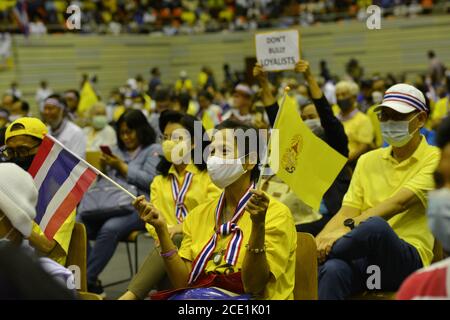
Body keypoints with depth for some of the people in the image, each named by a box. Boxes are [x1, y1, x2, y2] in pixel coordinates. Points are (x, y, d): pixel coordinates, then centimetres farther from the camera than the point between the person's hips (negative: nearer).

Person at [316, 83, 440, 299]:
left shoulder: (434, 160, 4)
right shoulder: (368, 161, 20)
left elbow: (399, 203, -12)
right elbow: (347, 212, 10)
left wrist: (347, 228, -24)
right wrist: (318, 241, -10)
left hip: (408, 260, -3)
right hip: (364, 258, 3)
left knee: (375, 225, -38)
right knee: (332, 270, -36)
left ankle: (316, 257, -16)